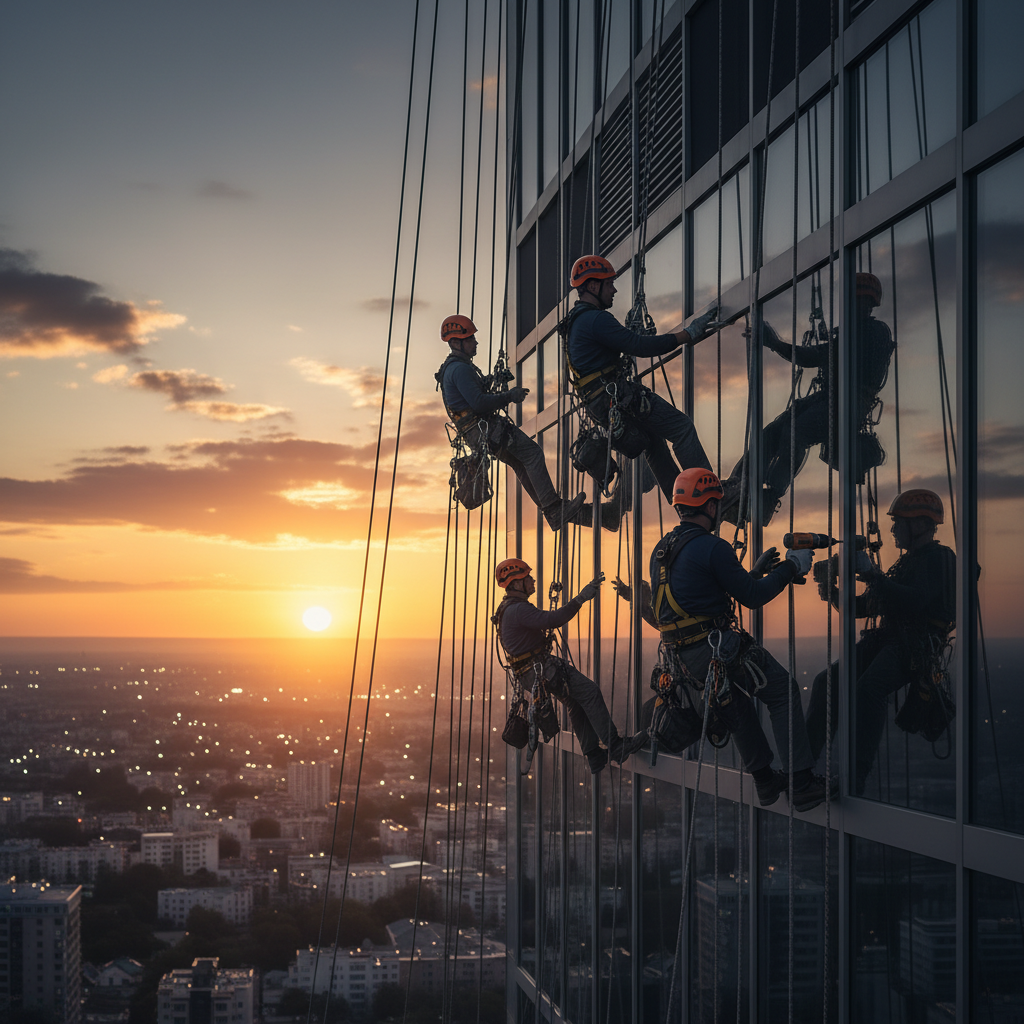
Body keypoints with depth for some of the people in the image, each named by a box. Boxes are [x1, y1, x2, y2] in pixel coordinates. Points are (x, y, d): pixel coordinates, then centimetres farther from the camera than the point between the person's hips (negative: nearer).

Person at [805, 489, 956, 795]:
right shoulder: (904, 562, 26)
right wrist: (834, 594, 6)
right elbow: (864, 607, 25)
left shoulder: (938, 558, -2)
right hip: (885, 641, 9)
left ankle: (856, 778, -35)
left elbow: (915, 602, -22)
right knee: (826, 680, -8)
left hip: (915, 647, -9)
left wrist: (871, 574, -21)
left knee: (867, 690, -33)